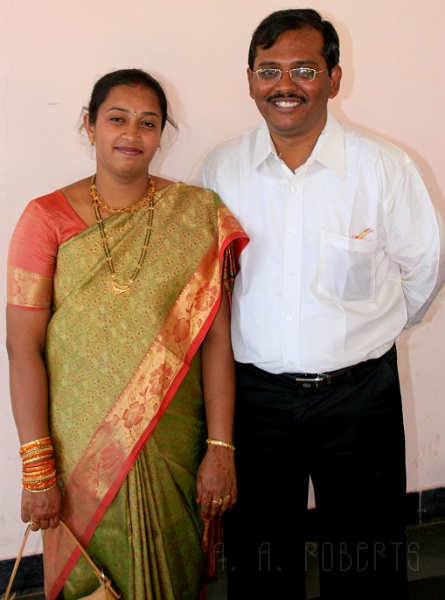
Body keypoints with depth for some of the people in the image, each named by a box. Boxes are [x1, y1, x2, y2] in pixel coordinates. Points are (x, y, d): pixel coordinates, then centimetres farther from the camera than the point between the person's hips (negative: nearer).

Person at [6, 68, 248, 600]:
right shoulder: (46, 218, -5)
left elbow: (216, 337, -5)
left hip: (174, 445, 1)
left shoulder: (198, 214, -2)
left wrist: (221, 449, -7)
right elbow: (23, 346, -8)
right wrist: (36, 466, -11)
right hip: (81, 445, -1)